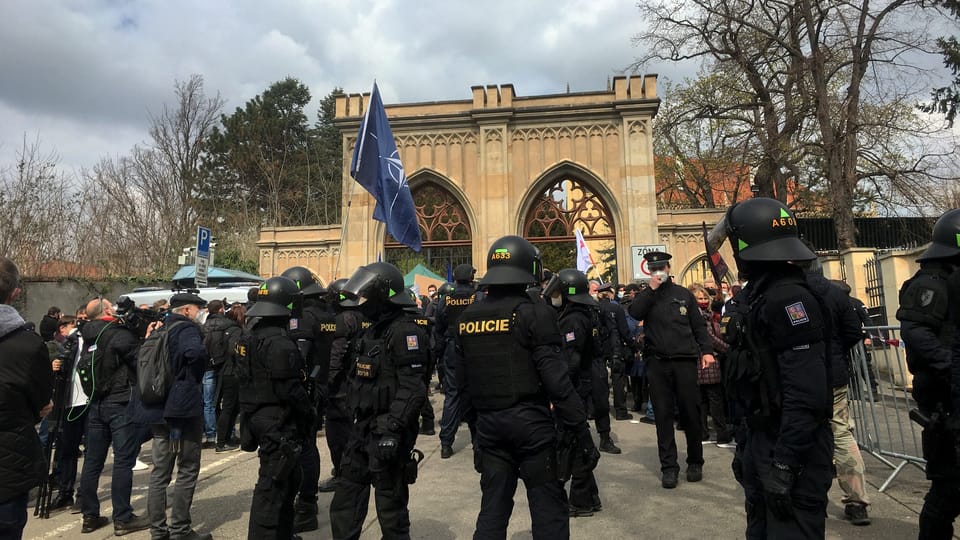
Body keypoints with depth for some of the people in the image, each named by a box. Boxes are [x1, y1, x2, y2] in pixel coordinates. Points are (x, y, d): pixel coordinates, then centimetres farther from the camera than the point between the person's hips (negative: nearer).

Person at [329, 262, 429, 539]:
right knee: (345, 505, 16)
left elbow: (412, 389, -23)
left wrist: (392, 430, -27)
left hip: (387, 432, -9)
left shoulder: (404, 331, -16)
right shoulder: (374, 330, 14)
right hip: (363, 428, 9)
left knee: (391, 506, 4)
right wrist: (357, 421, 20)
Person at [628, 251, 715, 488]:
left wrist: (706, 350, -2)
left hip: (684, 361, 0)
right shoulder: (645, 296, 11)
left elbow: (699, 326, 10)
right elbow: (634, 313, -10)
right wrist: (651, 289, -10)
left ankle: (695, 462, 23)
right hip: (657, 363, 0)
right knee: (663, 415, 3)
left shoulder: (684, 294, 11)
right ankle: (669, 466, 11)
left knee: (691, 413, 5)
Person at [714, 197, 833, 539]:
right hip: (762, 439, 9)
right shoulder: (755, 294, 8)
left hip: (794, 447, -9)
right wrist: (745, 442, 18)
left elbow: (806, 393, -26)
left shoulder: (788, 297, -21)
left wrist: (785, 464, -24)